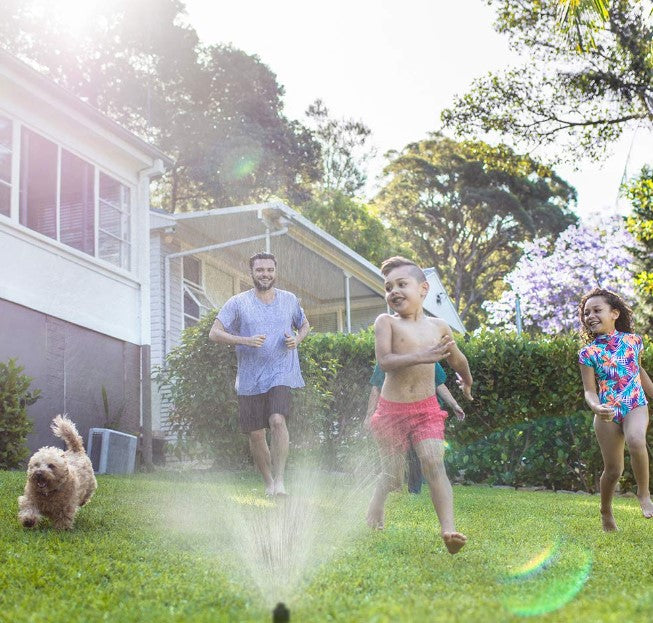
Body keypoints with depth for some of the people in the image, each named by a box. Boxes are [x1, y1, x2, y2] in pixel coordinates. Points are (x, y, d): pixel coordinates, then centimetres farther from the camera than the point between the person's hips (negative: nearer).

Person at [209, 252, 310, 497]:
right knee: (255, 434, 5)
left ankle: (280, 480, -18)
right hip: (250, 378, 1)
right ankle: (268, 481, 25)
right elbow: (214, 333, -4)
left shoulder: (290, 300, 7)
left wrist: (297, 339, 1)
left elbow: (304, 325, 24)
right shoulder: (238, 302, 0)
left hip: (281, 373, 0)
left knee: (277, 420, -23)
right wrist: (245, 340, -18)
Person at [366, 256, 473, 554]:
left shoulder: (438, 326, 4)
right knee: (391, 473, 11)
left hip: (427, 409, 1)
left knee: (433, 463, -17)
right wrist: (421, 357, -33)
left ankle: (448, 529, -24)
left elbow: (457, 360, 23)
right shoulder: (386, 322, -6)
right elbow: (384, 360, -21)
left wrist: (467, 382, 38)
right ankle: (375, 513, 39)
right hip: (392, 409, -1)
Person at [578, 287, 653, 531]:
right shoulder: (588, 353, -5)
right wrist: (596, 408, -28)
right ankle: (606, 511, 30)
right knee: (613, 470, 2)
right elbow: (589, 391, -6)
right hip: (607, 413, 0)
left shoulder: (633, 340, 2)